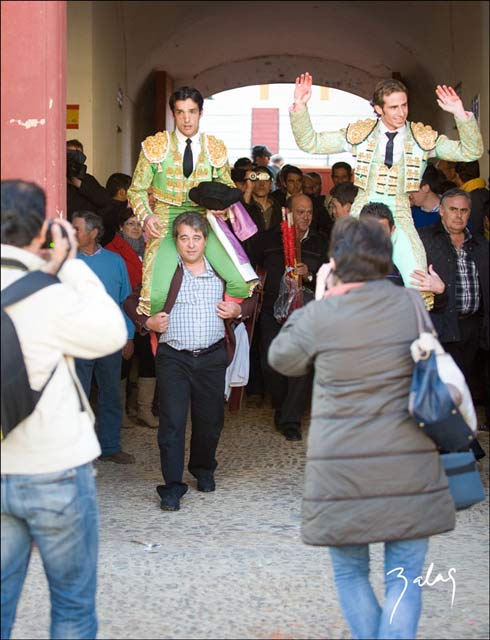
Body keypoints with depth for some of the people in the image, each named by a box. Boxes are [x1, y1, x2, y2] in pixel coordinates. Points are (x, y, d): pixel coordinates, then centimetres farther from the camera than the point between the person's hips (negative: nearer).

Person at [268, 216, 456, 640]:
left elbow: (281, 358, 12)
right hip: (409, 468, 1)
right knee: (404, 577, 6)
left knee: (350, 574, 15)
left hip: (343, 472, -1)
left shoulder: (320, 315, -6)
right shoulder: (410, 304, 0)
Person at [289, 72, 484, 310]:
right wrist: (299, 107, -9)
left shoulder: (422, 137, 3)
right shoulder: (360, 133, 4)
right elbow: (310, 143, 5)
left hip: (400, 215, 0)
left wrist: (461, 115, -18)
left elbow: (470, 151, -2)